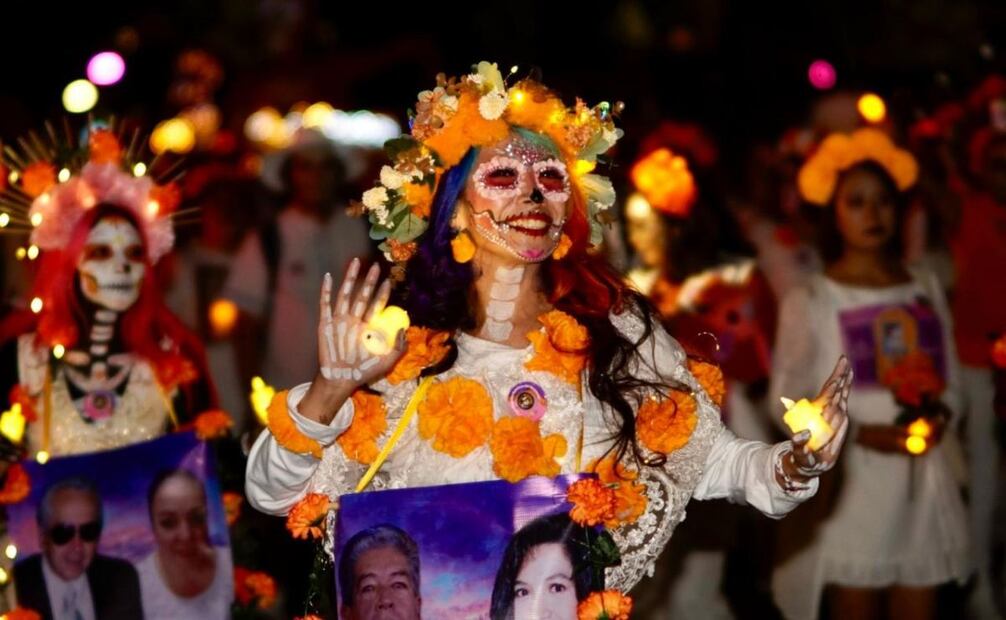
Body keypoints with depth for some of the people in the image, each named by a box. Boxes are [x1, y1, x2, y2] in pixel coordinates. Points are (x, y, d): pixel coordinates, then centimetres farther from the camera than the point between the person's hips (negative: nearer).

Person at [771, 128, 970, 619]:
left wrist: (940, 418, -9)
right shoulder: (810, 301, -4)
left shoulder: (926, 289, 10)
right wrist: (863, 433, -19)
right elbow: (789, 399, -7)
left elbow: (951, 380, 13)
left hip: (924, 484, 4)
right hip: (852, 483, -4)